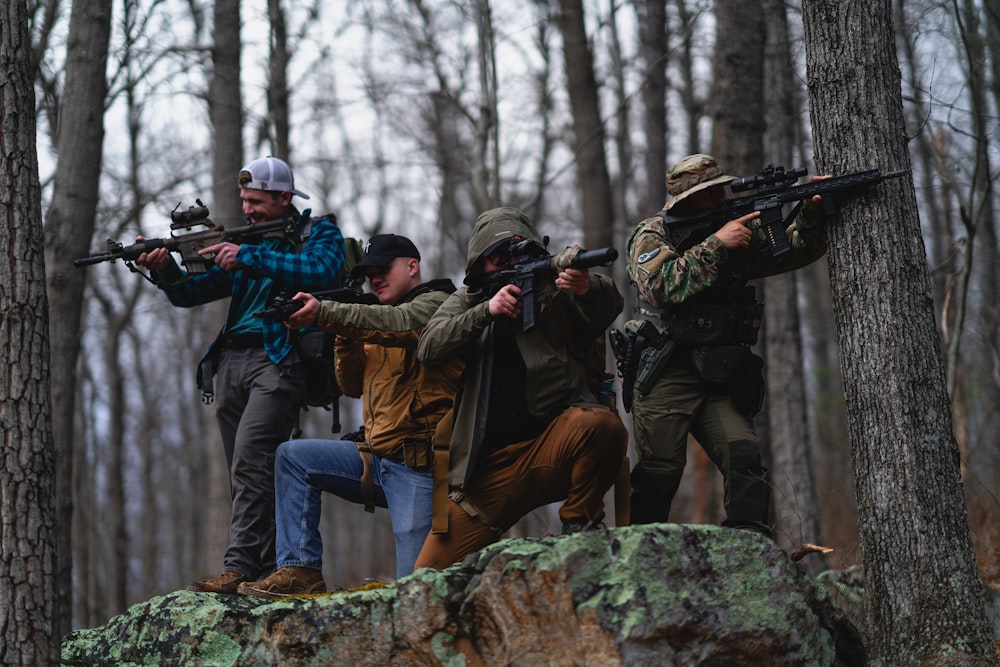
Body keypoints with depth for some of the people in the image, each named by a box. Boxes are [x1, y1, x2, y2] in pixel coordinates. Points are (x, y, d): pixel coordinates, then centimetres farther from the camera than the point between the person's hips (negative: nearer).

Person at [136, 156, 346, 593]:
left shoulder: (319, 233, 7)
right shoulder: (244, 238, 22)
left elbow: (321, 271, -16)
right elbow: (191, 293, 16)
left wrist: (249, 257, -16)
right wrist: (165, 272, -6)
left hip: (278, 360, -7)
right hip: (231, 363, 7)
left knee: (250, 461, -20)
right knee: (249, 475, 3)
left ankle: (239, 567, -23)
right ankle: (268, 570, 5)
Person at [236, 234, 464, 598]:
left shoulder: (435, 304, -3)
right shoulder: (376, 323, 24)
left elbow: (401, 323, -25)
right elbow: (353, 386, 18)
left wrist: (325, 313, -36)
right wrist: (345, 336, -1)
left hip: (417, 463, -8)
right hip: (376, 457, 9)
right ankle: (301, 570, -4)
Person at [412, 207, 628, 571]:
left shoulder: (554, 293, 5)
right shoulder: (465, 302, 13)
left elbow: (609, 305, -14)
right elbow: (428, 349, -4)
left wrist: (586, 288, -38)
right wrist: (486, 310, -18)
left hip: (554, 451, -2)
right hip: (488, 469, 2)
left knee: (602, 425, -35)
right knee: (430, 578, -8)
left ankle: (580, 524, -13)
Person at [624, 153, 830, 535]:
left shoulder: (738, 230, 15)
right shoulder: (651, 236, 0)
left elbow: (797, 248, 11)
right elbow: (662, 286, -19)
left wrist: (813, 213, -9)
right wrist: (716, 245, -18)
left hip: (719, 378, 5)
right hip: (666, 378, -4)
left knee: (743, 456, -13)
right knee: (660, 469, -12)